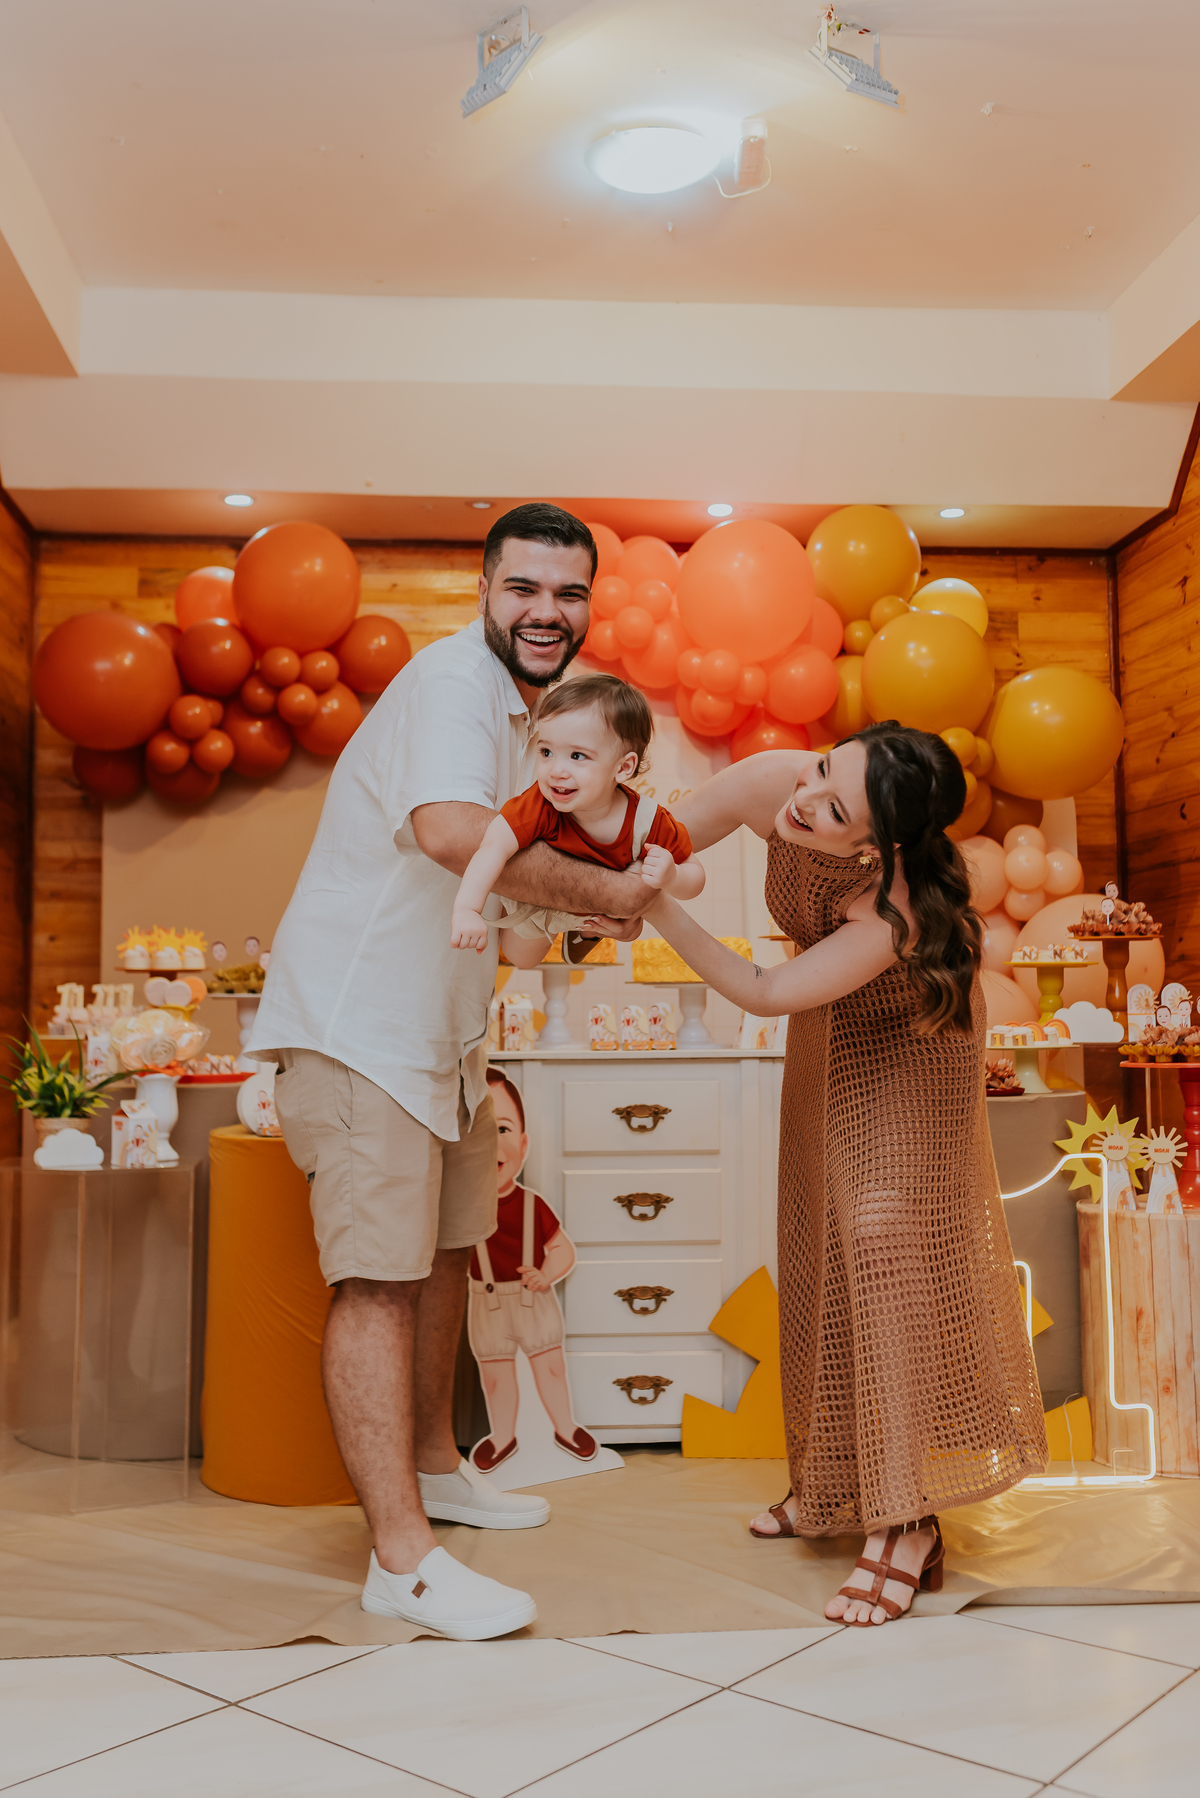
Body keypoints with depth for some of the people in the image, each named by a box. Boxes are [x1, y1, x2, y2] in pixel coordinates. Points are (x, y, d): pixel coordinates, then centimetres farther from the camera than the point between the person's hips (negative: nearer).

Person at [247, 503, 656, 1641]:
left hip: (438, 1028, 10)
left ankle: (433, 1467, 36)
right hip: (358, 1024, -10)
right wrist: (600, 890, -24)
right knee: (378, 1280, -8)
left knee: (444, 1249, 19)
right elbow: (451, 830, -35)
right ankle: (402, 1558, -2)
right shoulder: (451, 678, -16)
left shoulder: (518, 705, 16)